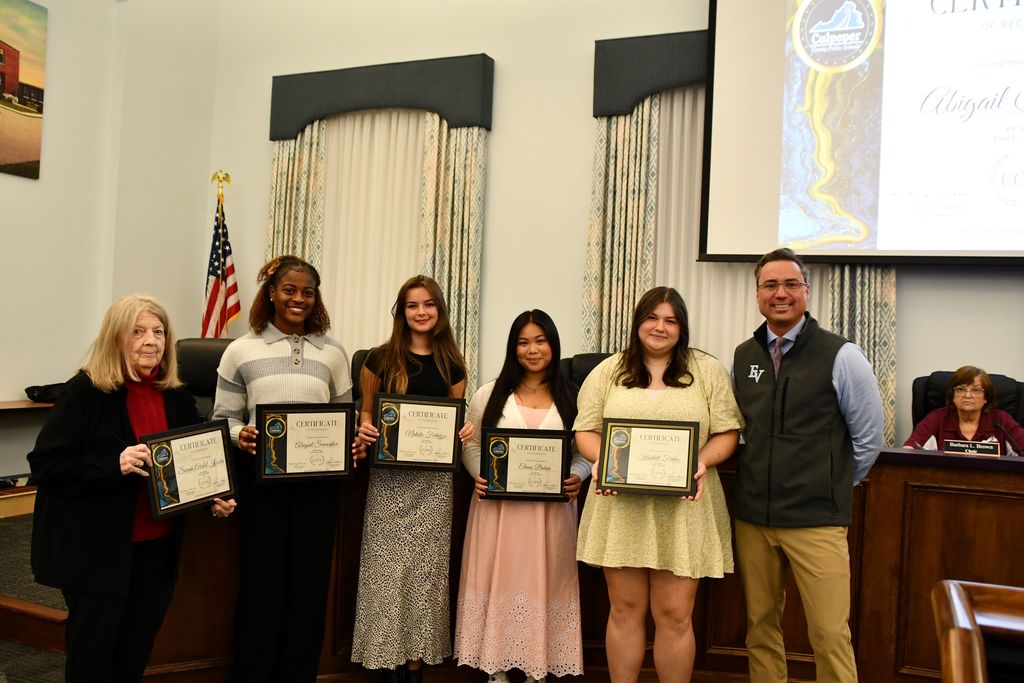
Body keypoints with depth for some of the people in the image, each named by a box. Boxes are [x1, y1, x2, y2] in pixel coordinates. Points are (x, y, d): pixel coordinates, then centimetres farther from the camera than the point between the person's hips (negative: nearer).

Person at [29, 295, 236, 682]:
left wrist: (216, 498, -2)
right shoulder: (87, 391, -12)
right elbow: (45, 463, -16)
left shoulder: (177, 397, 5)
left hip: (157, 545, 5)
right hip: (95, 547, -5)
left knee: (136, 651, 16)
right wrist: (113, 465, -28)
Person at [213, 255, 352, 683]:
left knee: (309, 578, 8)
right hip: (263, 475, -1)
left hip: (319, 478, 2)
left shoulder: (332, 352, 7)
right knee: (261, 577, 5)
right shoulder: (241, 350, 3)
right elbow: (224, 418, 2)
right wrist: (240, 436, -18)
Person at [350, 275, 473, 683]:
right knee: (388, 566, 1)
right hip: (389, 476, -1)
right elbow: (366, 412, 7)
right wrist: (363, 435, -13)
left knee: (426, 567, 6)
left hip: (434, 479, 2)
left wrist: (466, 431, -8)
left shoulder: (451, 364, 7)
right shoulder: (380, 359, 1)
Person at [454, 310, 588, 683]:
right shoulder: (490, 393, 4)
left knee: (544, 583, 6)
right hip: (498, 505, 0)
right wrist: (479, 476, -10)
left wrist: (577, 477, -13)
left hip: (552, 508, 0)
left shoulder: (572, 397, 4)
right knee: (499, 580, 6)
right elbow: (470, 444, 7)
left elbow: (588, 451, 6)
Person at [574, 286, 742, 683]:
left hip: (683, 508, -1)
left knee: (675, 615, 4)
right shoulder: (609, 371, 9)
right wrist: (602, 459, -13)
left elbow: (728, 433, 4)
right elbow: (585, 430, 7)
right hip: (621, 506, 1)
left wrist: (702, 461, -15)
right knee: (625, 610, 10)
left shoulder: (707, 371, 6)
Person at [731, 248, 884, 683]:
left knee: (830, 635, 0)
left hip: (817, 521, -4)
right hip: (751, 516, 4)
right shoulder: (742, 357, 7)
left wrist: (834, 488, 7)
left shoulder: (841, 357, -6)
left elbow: (869, 439, 2)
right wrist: (762, 481, 11)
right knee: (761, 624, 13)